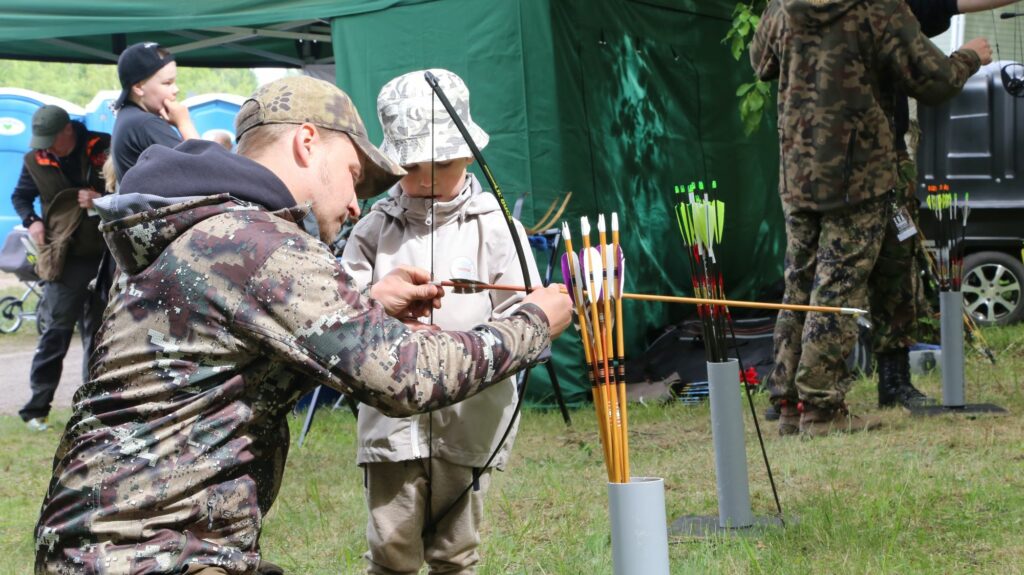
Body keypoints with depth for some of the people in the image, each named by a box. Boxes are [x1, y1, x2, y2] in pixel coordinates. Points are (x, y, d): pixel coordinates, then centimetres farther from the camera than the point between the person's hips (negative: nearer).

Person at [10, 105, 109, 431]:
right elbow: (20, 196, 18)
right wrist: (31, 220, -1)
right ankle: (36, 407, -2)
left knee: (98, 331, 9)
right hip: (64, 258, 0)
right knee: (57, 331, -6)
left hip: (104, 255, 1)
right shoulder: (35, 160, 3)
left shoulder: (104, 149, -5)